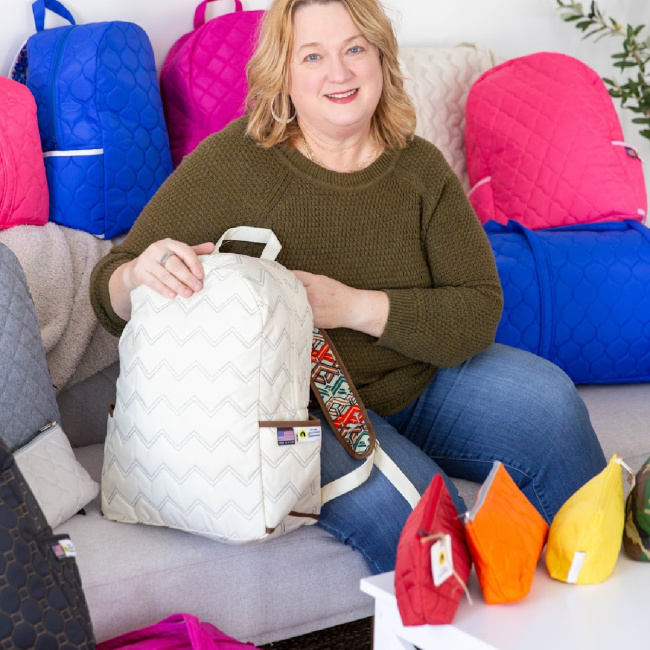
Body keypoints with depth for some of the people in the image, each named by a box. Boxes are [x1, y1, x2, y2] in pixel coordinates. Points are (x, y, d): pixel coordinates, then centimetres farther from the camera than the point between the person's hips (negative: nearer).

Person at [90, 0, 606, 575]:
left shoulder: (420, 168, -2)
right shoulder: (233, 162, -13)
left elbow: (480, 311, -9)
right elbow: (110, 296, -11)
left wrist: (354, 306, -23)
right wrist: (138, 274, -37)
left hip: (418, 386, 5)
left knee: (547, 401, -12)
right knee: (410, 504, -30)